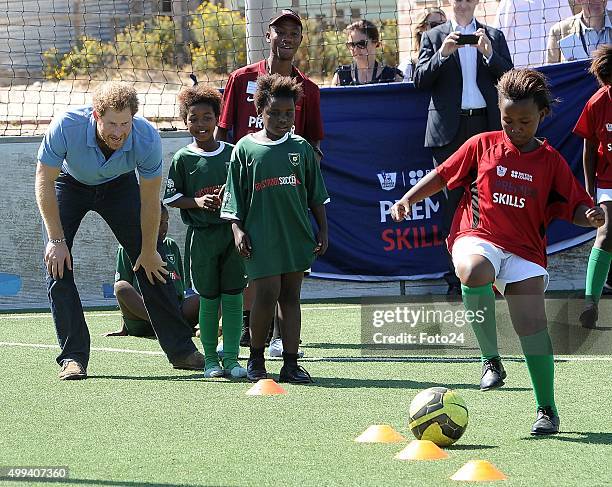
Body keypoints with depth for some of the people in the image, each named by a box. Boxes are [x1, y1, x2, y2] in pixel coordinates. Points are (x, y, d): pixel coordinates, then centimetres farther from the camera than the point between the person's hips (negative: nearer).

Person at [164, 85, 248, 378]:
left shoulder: (232, 153, 5)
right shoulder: (183, 159, 1)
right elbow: (171, 197, 2)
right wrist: (197, 202, -13)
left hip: (233, 231, 2)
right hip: (203, 236, -2)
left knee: (233, 297, 1)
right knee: (209, 299, 3)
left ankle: (231, 357, 6)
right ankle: (210, 359, 12)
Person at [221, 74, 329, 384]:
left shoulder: (302, 149, 8)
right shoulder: (245, 148, 1)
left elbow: (316, 196, 13)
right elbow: (235, 199, 3)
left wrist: (322, 230, 10)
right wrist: (238, 230, -5)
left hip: (297, 235, 3)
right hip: (261, 236, -3)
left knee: (290, 296, 4)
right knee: (267, 294, -8)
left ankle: (291, 364, 5)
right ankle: (256, 358, 10)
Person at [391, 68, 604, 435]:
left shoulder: (550, 160, 8)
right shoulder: (482, 146, 9)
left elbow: (576, 206, 8)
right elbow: (443, 175, 17)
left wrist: (591, 216, -14)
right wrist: (408, 200, 6)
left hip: (524, 250, 1)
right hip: (478, 238, -1)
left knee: (531, 320, -15)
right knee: (475, 271, -37)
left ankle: (547, 409, 2)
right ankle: (491, 359, -20)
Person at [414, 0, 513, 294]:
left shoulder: (494, 37, 14)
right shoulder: (433, 37, 11)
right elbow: (420, 80, 1)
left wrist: (489, 53, -10)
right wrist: (443, 53, -13)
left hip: (486, 125, 1)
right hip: (450, 128, -1)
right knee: (453, 201, -2)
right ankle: (456, 278, 1)